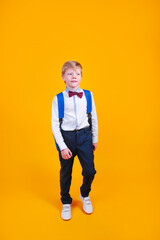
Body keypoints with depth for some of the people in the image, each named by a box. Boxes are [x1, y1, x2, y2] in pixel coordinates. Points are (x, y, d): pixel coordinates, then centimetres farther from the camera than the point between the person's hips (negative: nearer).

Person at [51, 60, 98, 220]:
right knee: (65, 173, 12)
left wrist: (94, 139, 10)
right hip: (66, 137, -1)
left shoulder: (88, 95, -1)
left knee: (90, 170, 4)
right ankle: (66, 203, 38)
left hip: (84, 135, 2)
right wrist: (62, 147, -10)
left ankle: (85, 195, 38)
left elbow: (94, 119, 6)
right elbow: (54, 124, -7)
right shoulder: (58, 99, -7)